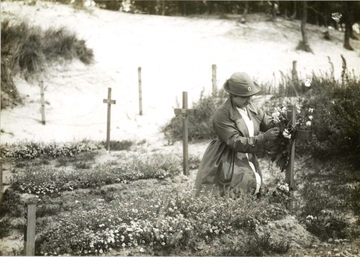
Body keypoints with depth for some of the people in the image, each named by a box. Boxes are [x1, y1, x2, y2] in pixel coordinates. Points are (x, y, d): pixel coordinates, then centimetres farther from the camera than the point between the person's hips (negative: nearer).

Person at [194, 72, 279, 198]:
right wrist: (264, 138, -30)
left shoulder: (251, 107, 4)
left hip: (247, 160, 7)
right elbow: (236, 142, -25)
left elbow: (268, 122, 4)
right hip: (228, 163, -7)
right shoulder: (222, 115, -18)